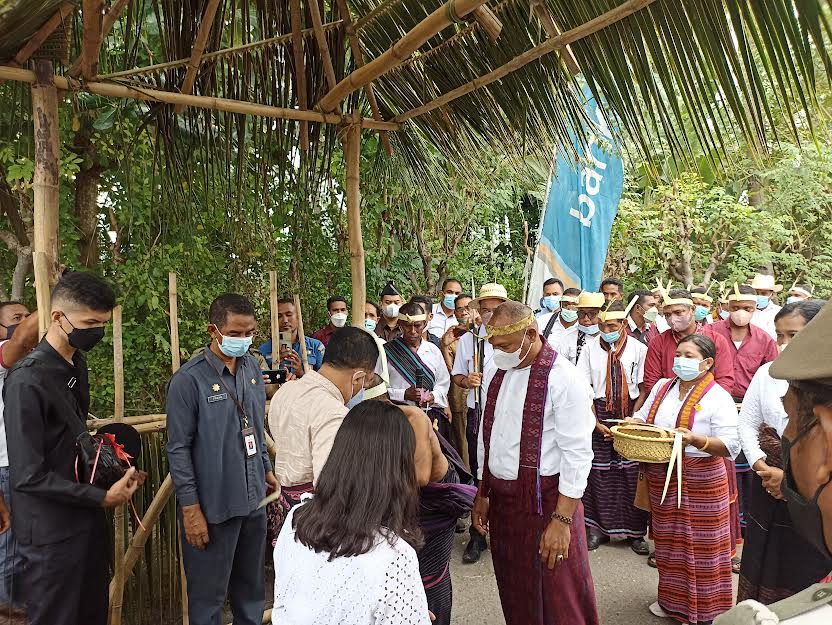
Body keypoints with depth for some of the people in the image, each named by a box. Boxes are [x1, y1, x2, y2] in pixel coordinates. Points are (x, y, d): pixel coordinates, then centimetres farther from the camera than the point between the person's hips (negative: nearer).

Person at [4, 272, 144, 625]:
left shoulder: (77, 364, 5)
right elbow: (29, 476, -22)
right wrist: (103, 498, -19)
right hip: (51, 534, -8)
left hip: (87, 520, 8)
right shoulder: (27, 381, -22)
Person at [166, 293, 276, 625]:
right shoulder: (189, 379, -15)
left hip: (254, 500, 6)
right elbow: (178, 449, -13)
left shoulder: (252, 366, 4)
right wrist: (190, 509, -13)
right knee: (208, 595, 11)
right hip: (213, 507, -6)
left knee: (252, 588, 20)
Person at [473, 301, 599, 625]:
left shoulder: (564, 379, -18)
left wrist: (562, 519, -17)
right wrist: (482, 494, 14)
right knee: (513, 593, 19)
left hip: (546, 500, -6)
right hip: (500, 497, 6)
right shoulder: (495, 372, 3)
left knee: (559, 598, 9)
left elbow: (577, 455, -17)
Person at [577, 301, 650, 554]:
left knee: (632, 473, 2)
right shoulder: (591, 348, -1)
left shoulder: (638, 349, -3)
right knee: (598, 471, 4)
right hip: (599, 413, 1)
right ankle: (598, 527, 19)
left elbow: (644, 389, 1)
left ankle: (635, 531, 17)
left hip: (630, 414, 0)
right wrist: (596, 422, -7)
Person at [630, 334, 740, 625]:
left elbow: (731, 447, -16)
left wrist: (695, 440, -31)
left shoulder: (718, 397, -11)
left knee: (700, 546, 7)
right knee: (669, 541, 18)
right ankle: (672, 599, 37)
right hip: (661, 478, 6)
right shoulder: (662, 386, 6)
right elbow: (643, 417, 14)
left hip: (700, 481, -5)